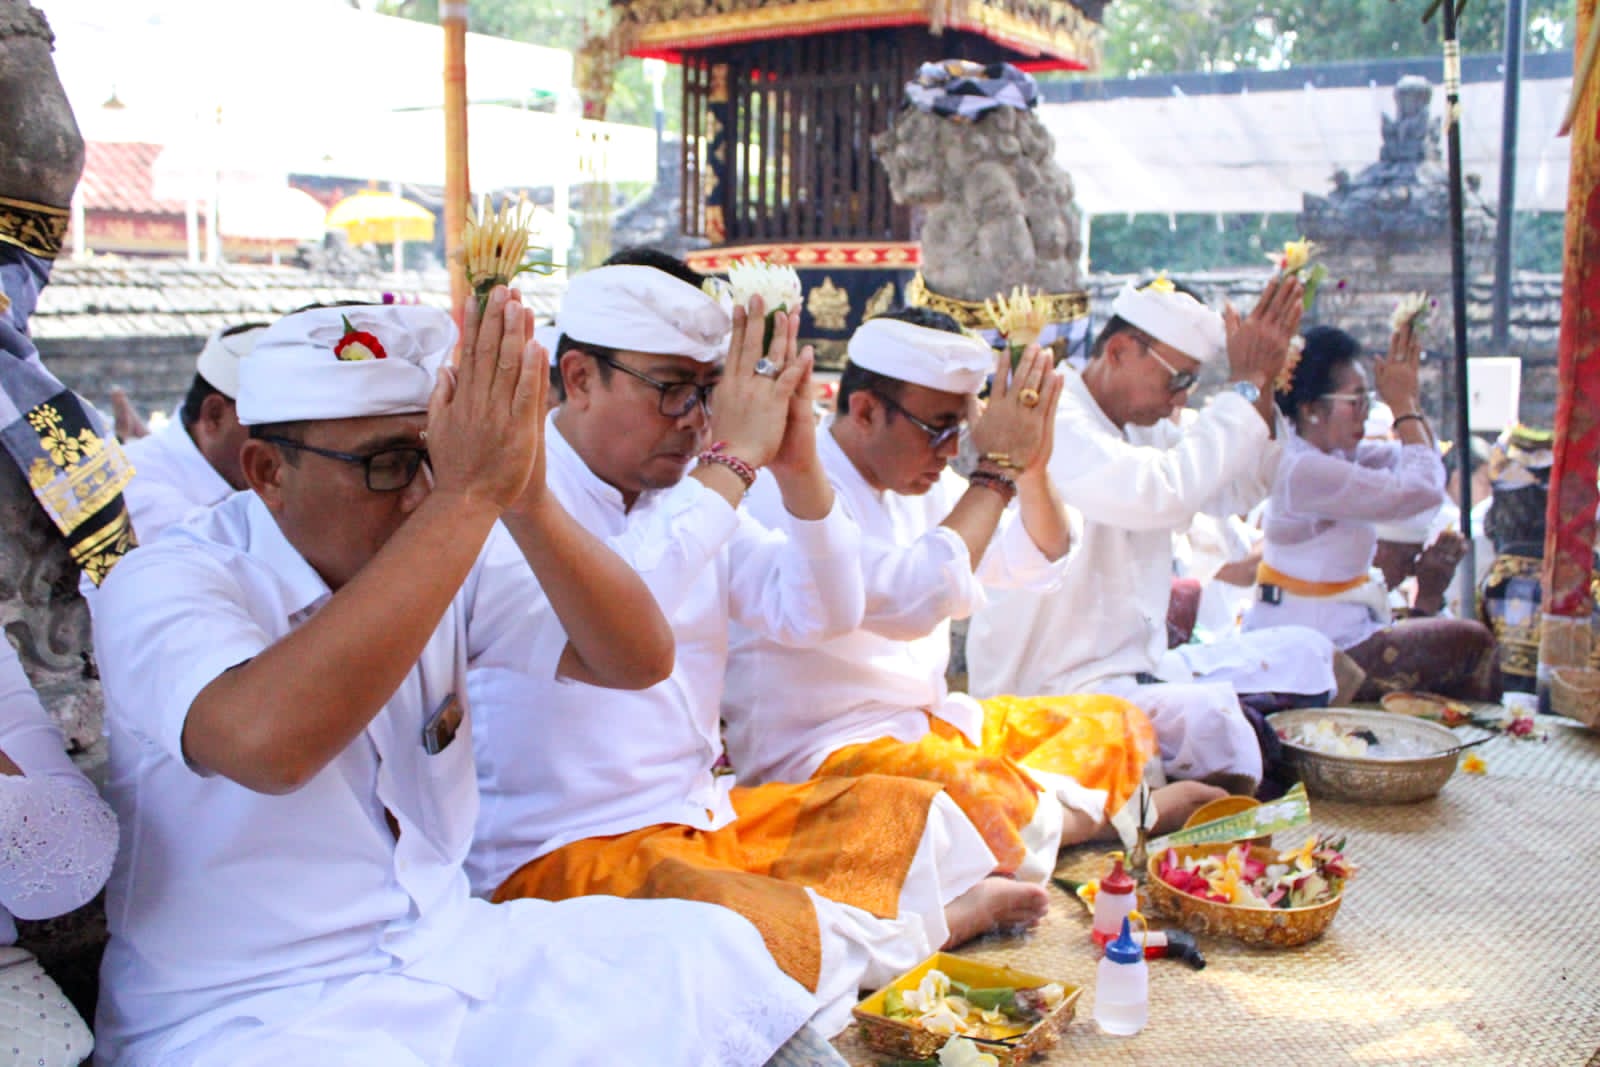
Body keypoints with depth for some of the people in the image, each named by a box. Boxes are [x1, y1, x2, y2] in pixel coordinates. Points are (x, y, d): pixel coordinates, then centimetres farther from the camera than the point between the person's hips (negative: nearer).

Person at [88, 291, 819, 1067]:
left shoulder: (455, 556, 1)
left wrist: (526, 501, -25)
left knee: (712, 952, -14)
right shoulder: (161, 587, -15)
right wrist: (468, 496, -35)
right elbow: (267, 746, -37)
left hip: (445, 950, 6)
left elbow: (639, 661, -9)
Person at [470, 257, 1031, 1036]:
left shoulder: (688, 488, 9)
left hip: (709, 817, 8)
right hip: (564, 853, -8)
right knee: (762, 940, -30)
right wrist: (732, 462, -26)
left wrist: (799, 468, -11)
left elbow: (821, 615, 4)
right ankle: (927, 921, -5)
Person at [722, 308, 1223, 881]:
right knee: (990, 802, -34)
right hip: (821, 752, -9)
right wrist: (997, 469, -23)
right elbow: (921, 596, -34)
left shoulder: (916, 481, 9)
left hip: (932, 723, 9)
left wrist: (1033, 463, -5)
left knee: (1117, 726, 10)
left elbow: (1038, 563, 14)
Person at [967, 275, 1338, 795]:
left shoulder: (1141, 429, 13)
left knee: (1306, 653, 13)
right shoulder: (1053, 425, -19)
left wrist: (1261, 387, -1)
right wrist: (1243, 388, -21)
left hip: (1140, 665, 10)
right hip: (1050, 691, -10)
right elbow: (1161, 493, -33)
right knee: (1210, 716, -33)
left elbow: (1237, 493, 14)